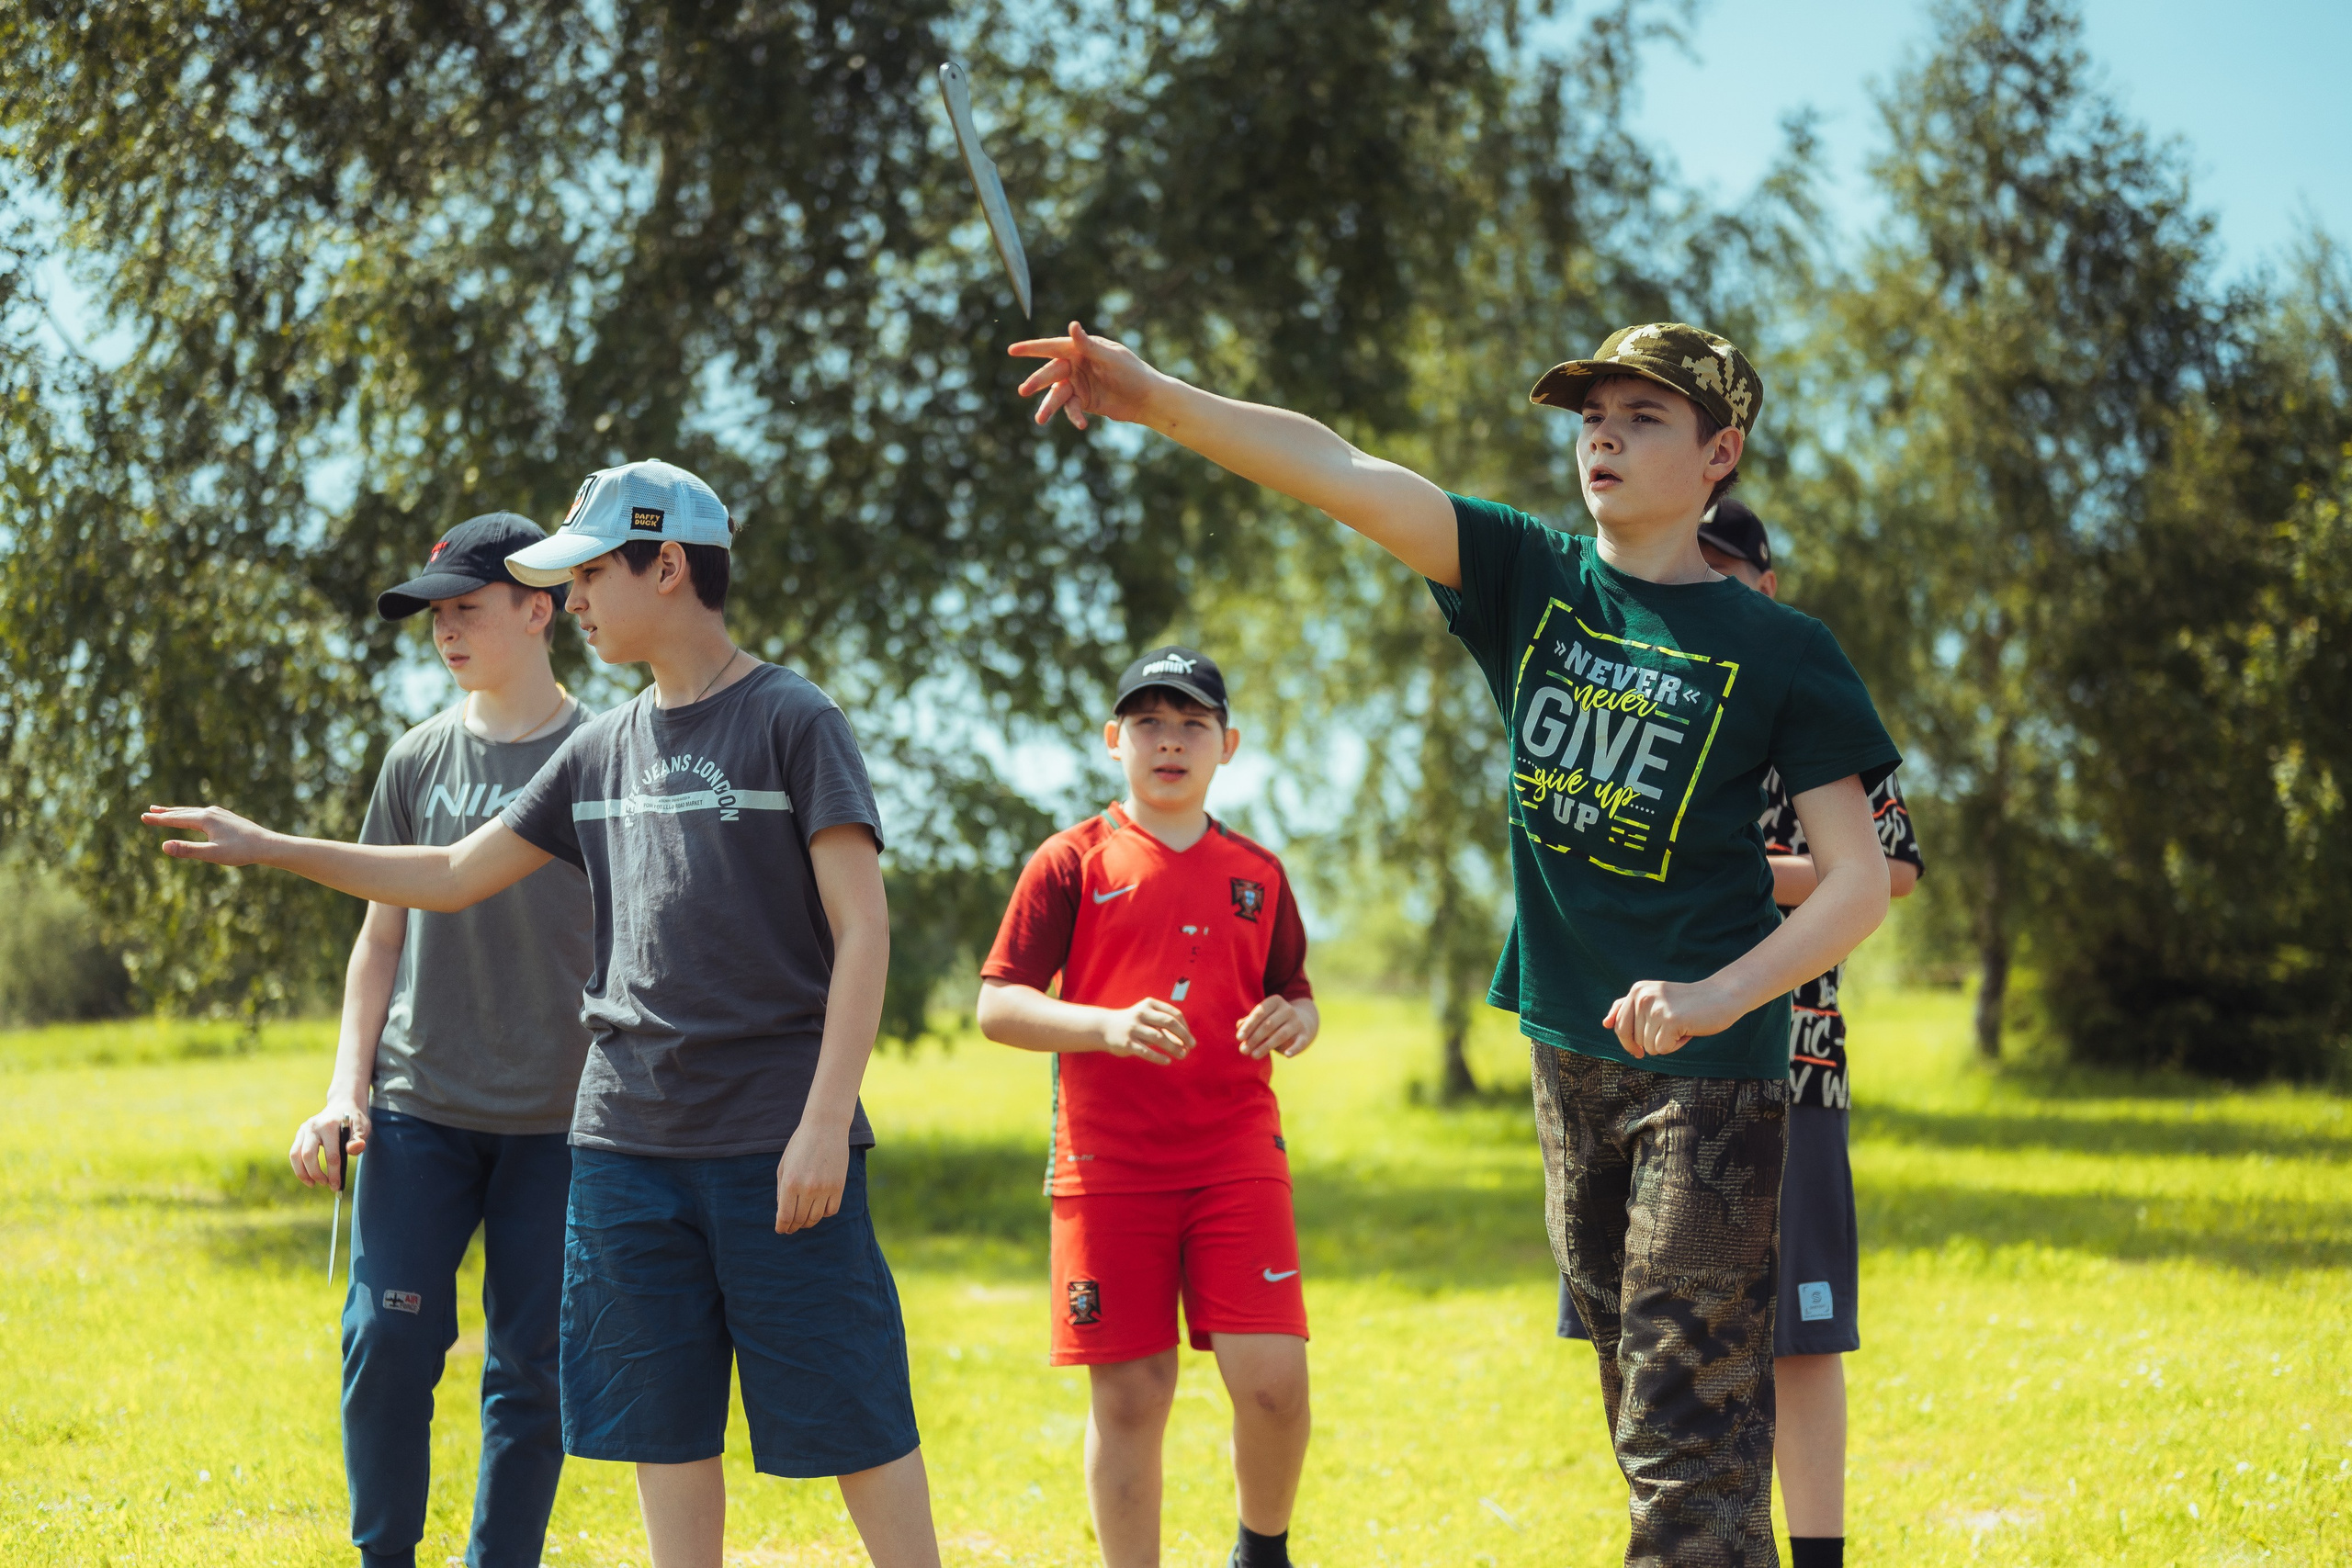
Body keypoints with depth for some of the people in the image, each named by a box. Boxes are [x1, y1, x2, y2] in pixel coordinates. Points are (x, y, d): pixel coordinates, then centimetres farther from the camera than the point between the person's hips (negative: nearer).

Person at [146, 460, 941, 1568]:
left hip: (776, 1141, -6)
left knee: (851, 1418, -5)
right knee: (666, 1430, 8)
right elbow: (454, 876, 21)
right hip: (630, 1138, 6)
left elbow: (862, 929, -9)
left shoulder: (793, 721, -4)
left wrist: (825, 1119, -16)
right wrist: (267, 849, 16)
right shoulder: (604, 748, 14)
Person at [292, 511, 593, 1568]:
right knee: (388, 1340, -5)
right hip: (418, 1107, 2)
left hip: (557, 1121, -2)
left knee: (530, 1366, 1)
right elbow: (382, 937, 14)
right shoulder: (419, 759, 9)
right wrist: (346, 1090, 4)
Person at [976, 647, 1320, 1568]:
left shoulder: (1257, 874, 12)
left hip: (1237, 1158, 2)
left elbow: (1297, 1000, 20)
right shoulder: (1072, 862, 2)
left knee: (1273, 1381, -9)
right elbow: (997, 1007, -2)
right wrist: (1110, 1025, -18)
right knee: (1130, 1397, 0)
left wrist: (1295, 1022, -5)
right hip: (1107, 1166, -2)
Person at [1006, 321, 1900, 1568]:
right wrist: (1156, 400, -22)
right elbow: (1334, 469, -8)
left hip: (1707, 1070, -5)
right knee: (1645, 1419, 15)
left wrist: (1716, 995, -23)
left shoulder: (1778, 651, -6)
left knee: (1687, 1432, -10)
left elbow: (1861, 880, -8)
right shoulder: (1530, 581, 4)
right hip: (1568, 1056, 5)